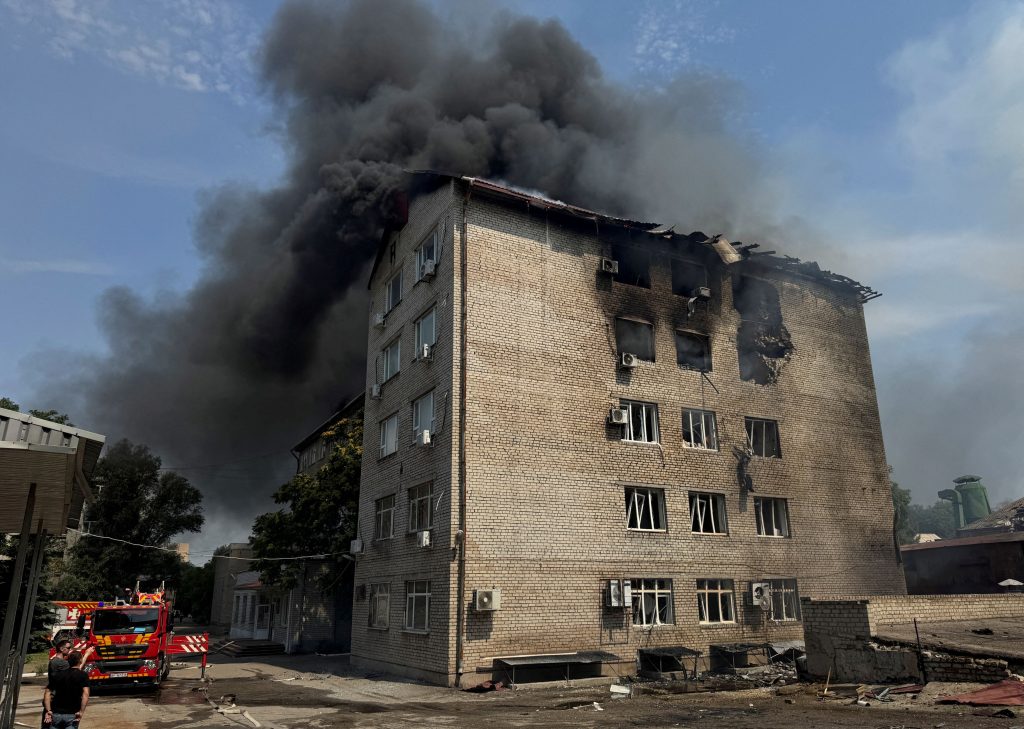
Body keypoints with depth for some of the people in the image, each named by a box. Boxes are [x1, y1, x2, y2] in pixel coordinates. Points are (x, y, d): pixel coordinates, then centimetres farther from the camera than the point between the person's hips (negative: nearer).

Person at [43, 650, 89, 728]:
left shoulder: (58, 674, 8)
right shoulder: (83, 675, -5)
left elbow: (47, 692, 2)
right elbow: (85, 694, -18)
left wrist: (48, 710, -3)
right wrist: (81, 712, -17)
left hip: (56, 713, 3)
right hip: (72, 715, -3)